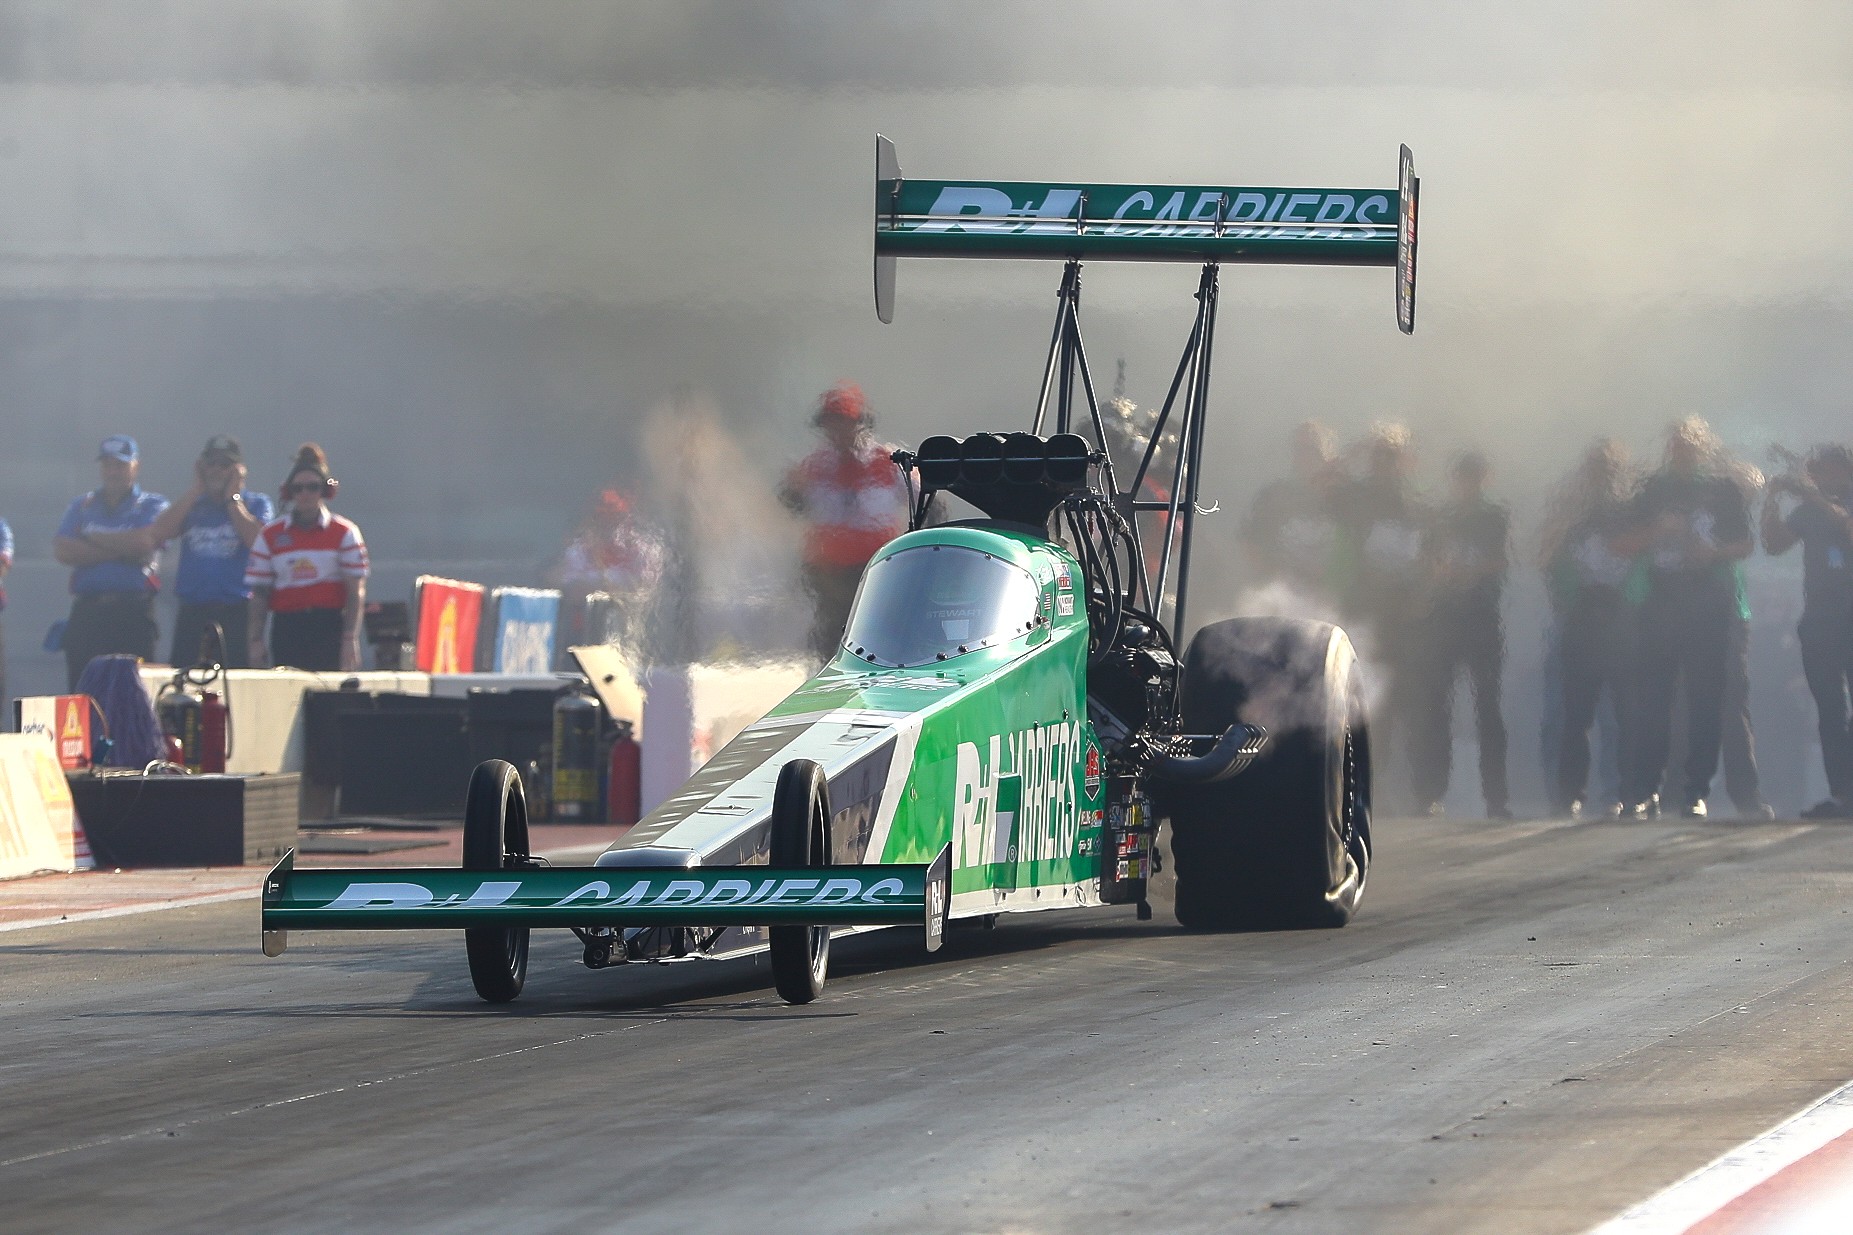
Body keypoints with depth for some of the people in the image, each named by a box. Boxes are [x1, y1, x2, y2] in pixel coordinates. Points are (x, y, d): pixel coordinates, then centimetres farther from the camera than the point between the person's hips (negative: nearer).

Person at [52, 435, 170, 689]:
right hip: (86, 611, 3)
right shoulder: (81, 506, 17)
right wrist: (118, 550, -5)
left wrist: (94, 536, 0)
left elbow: (143, 542, -12)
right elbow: (62, 550, 1)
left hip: (133, 611, -3)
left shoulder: (152, 505, 8)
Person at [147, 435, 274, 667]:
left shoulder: (256, 504, 9)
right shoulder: (192, 504, 18)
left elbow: (257, 541, -11)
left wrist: (232, 498, 0)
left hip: (235, 611, -3)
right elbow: (160, 532, 0)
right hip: (192, 611, 3)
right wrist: (196, 490, 4)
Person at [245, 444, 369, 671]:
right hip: (287, 631, 2)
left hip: (329, 628, -2)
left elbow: (356, 591, 0)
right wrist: (256, 641, 2)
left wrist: (350, 639, -9)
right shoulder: (270, 536, 9)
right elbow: (259, 593, 9)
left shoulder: (344, 533, 4)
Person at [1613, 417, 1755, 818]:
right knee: (1652, 701, -3)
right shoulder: (1654, 490, 13)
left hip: (1708, 608, -1)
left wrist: (1714, 552, -13)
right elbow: (1621, 544, 9)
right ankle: (1645, 790, -1)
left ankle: (1696, 791, -1)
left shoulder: (1724, 491, 9)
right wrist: (1657, 532, -8)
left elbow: (1744, 545, 6)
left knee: (1705, 702, -4)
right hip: (1657, 608, 1)